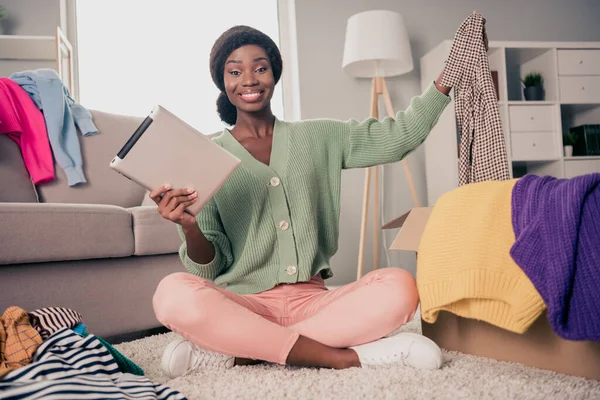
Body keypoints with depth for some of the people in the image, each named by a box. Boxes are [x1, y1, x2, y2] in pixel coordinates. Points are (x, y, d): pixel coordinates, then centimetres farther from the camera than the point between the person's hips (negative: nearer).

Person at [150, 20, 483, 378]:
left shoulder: (319, 138, 12)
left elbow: (402, 135, 10)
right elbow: (209, 271, 1)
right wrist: (190, 227, -20)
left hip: (311, 302, 2)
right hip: (244, 306, -2)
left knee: (400, 287, -25)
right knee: (175, 295, -33)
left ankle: (236, 352, -23)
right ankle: (344, 356, -27)